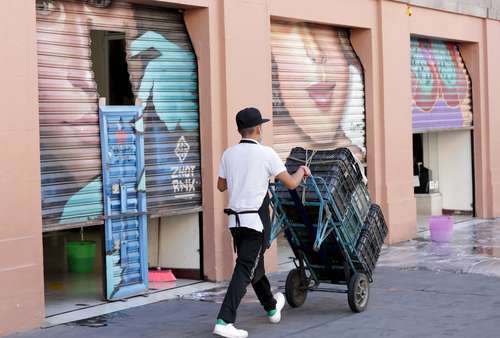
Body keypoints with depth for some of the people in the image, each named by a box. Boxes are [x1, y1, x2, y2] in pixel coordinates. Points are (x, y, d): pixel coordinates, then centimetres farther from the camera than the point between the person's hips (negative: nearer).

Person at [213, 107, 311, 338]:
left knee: (254, 266, 22)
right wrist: (302, 171, 15)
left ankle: (271, 308, 42)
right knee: (245, 270, -7)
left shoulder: (229, 154, 4)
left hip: (235, 220, 6)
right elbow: (291, 183, -6)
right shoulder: (266, 154, -10)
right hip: (255, 221, -6)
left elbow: (221, 186, 16)